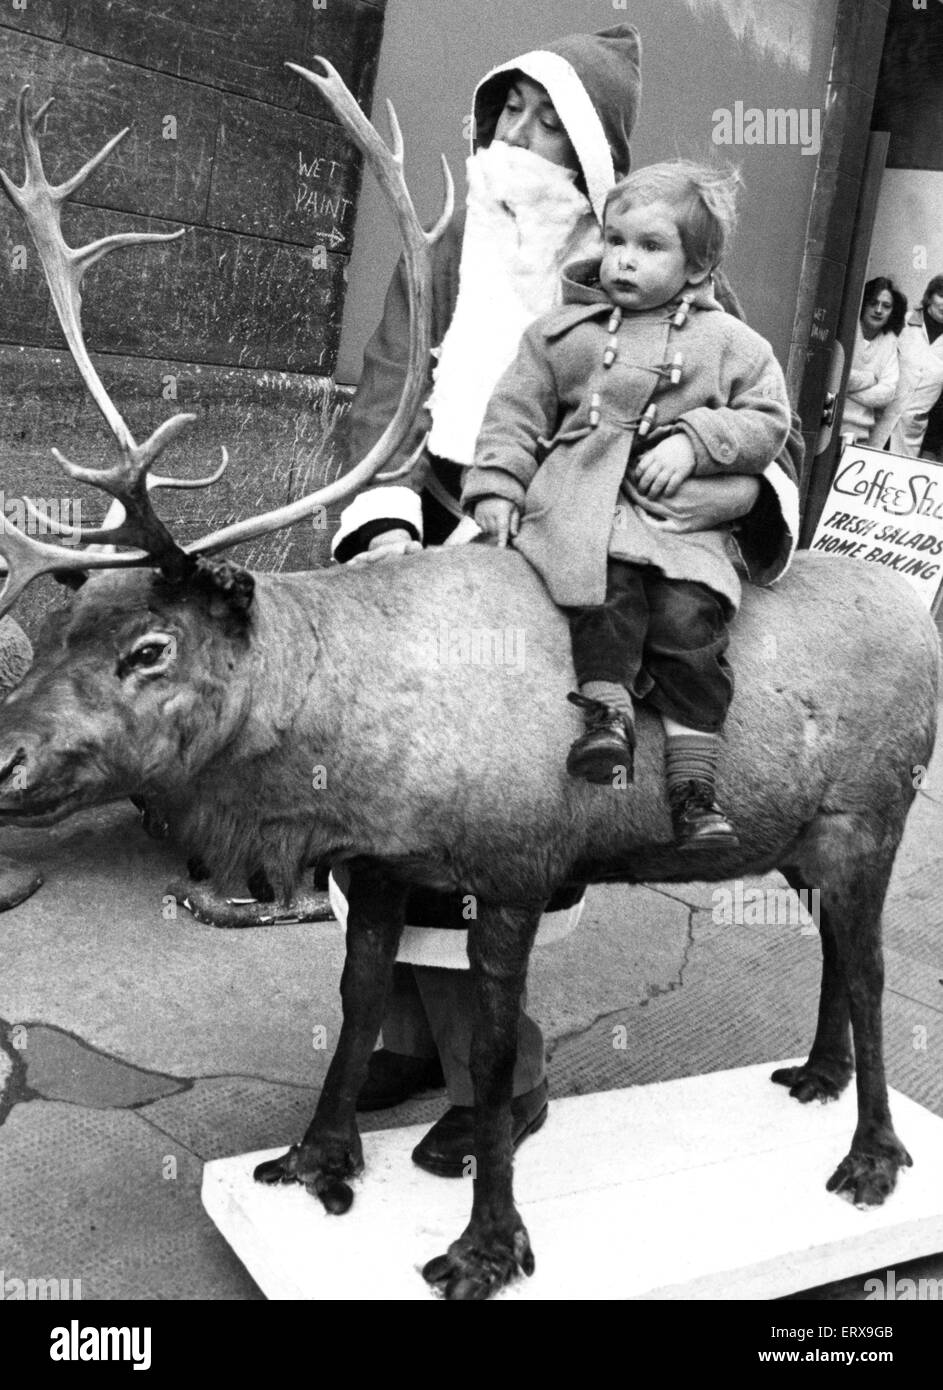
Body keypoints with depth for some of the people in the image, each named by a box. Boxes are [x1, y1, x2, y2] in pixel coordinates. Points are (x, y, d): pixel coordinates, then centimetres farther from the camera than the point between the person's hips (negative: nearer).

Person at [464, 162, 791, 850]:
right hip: (580, 497, 1)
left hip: (686, 516, 0)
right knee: (610, 581, -32)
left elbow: (768, 419, 10)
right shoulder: (563, 330, 16)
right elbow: (516, 411, 16)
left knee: (689, 615, -21)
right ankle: (607, 710, -22)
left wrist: (694, 440, -6)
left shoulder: (732, 343, 14)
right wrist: (496, 485, 3)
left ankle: (694, 790, -16)